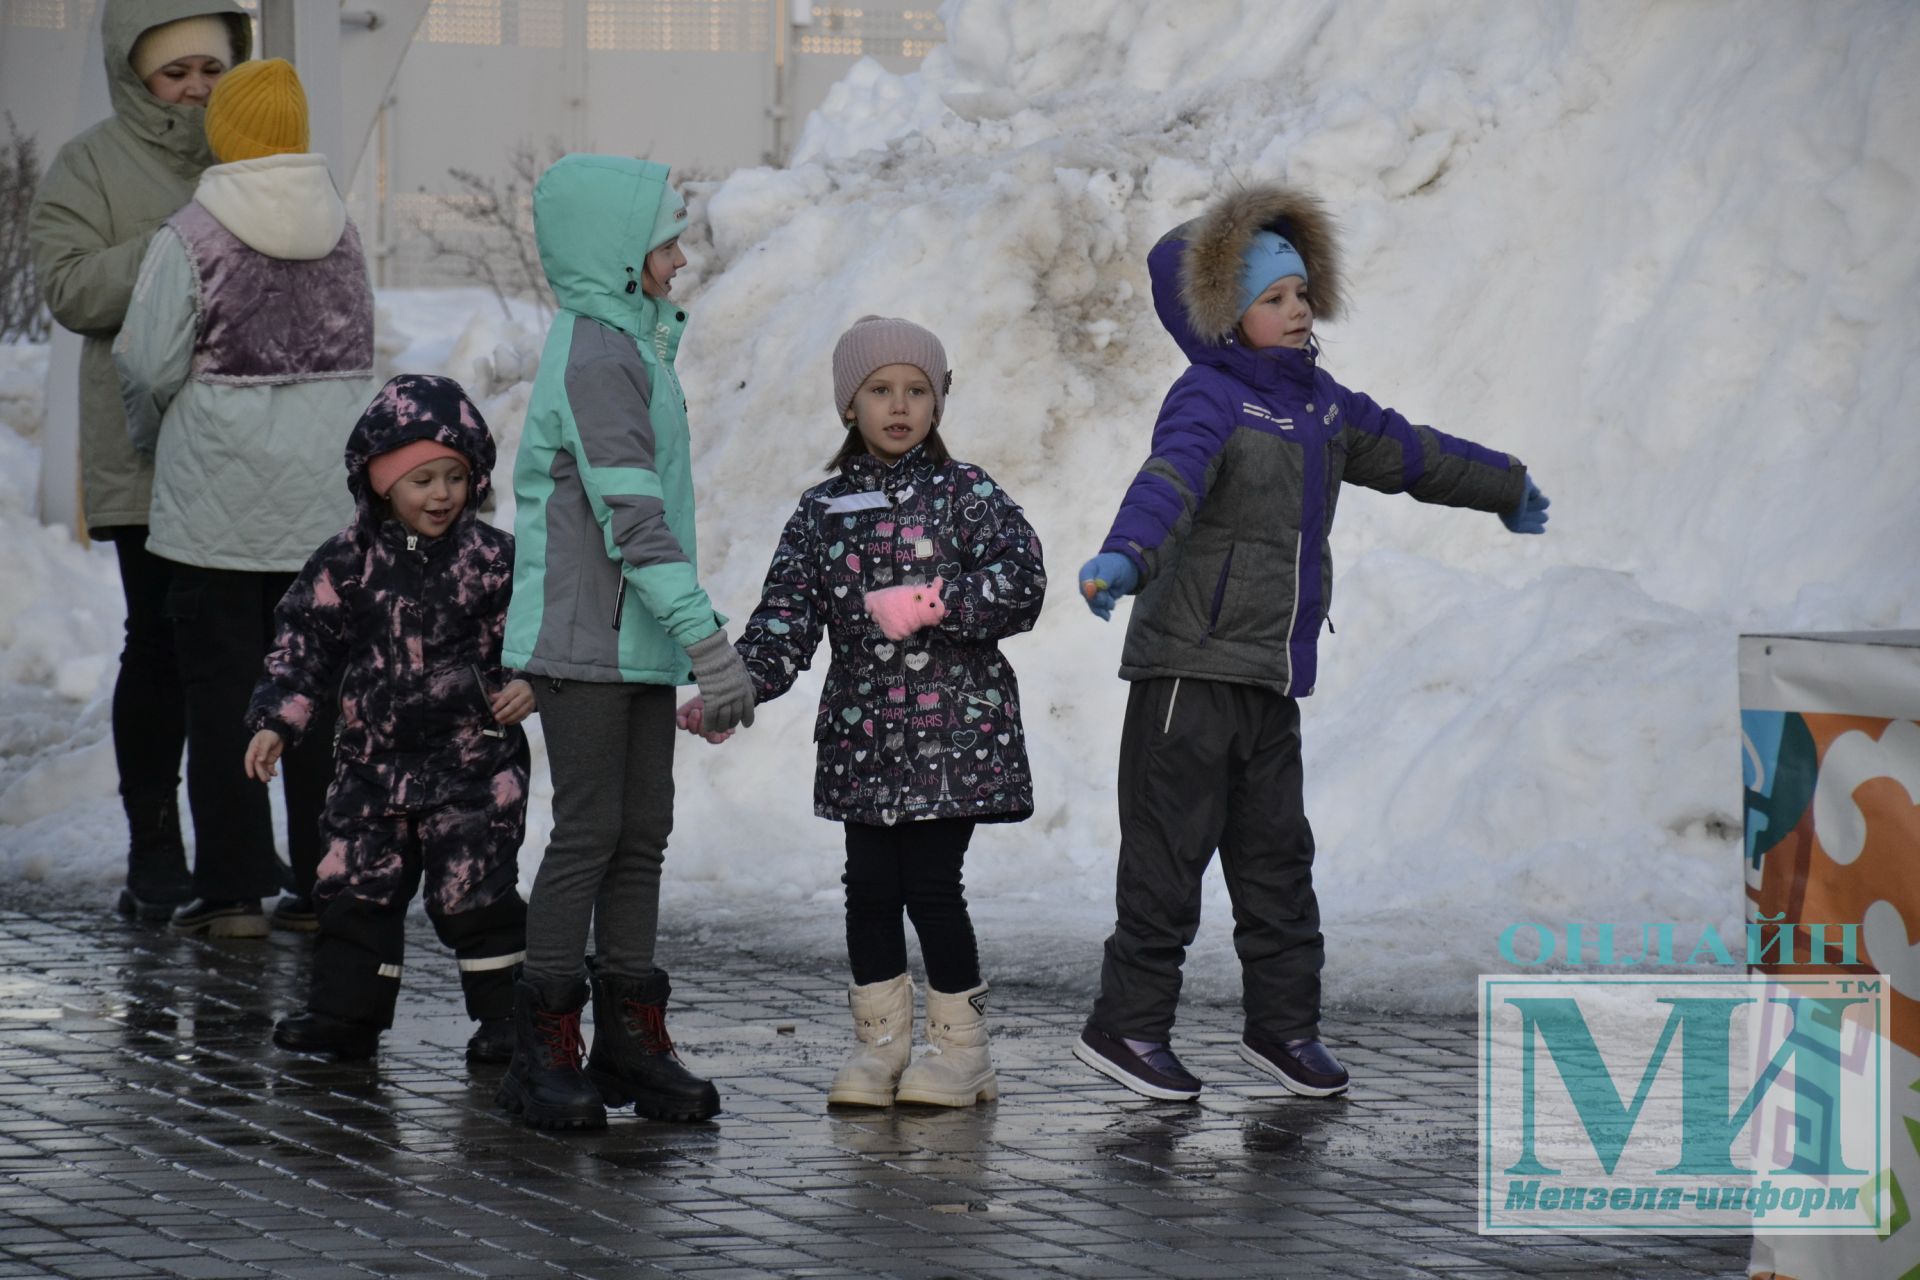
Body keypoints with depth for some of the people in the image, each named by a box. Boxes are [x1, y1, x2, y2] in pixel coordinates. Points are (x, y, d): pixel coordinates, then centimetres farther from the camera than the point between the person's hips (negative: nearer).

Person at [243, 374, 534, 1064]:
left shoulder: (493, 559, -4)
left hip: (471, 759, -3)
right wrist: (275, 723, -1)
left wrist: (528, 684, -19)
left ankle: (504, 1014, 8)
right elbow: (304, 643, 5)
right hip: (373, 761, 3)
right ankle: (345, 1012, 14)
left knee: (474, 892, -3)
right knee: (356, 889, 5)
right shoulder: (347, 564, 1)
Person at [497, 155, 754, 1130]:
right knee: (589, 831, -7)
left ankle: (630, 1039, 14)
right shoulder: (595, 355, -15)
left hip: (637, 646, 9)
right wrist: (706, 638, -23)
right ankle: (545, 1048, -2)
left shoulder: (634, 346, 16)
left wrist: (691, 641, 21)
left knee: (641, 836, 10)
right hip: (584, 642, -9)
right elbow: (631, 513, -21)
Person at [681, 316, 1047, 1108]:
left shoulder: (966, 495, 1)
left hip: (952, 735, -3)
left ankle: (959, 1045, 8)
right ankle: (879, 1043, 16)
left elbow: (1022, 581, -11)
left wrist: (933, 604, -22)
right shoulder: (823, 512, 10)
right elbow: (786, 619, 3)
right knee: (870, 887, 4)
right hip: (862, 736, 3)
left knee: (931, 884, -5)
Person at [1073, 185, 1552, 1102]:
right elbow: (1171, 476, -33)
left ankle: (1282, 1023, 20)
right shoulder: (1208, 399, -12)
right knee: (1170, 849, -3)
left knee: (1275, 855, 11)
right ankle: (1128, 1025, 4)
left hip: (1272, 679, 8)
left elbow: (1402, 452, 31)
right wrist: (1125, 555, -53)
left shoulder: (1316, 403, 14)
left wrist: (1506, 487, 46)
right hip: (1190, 665, -7)